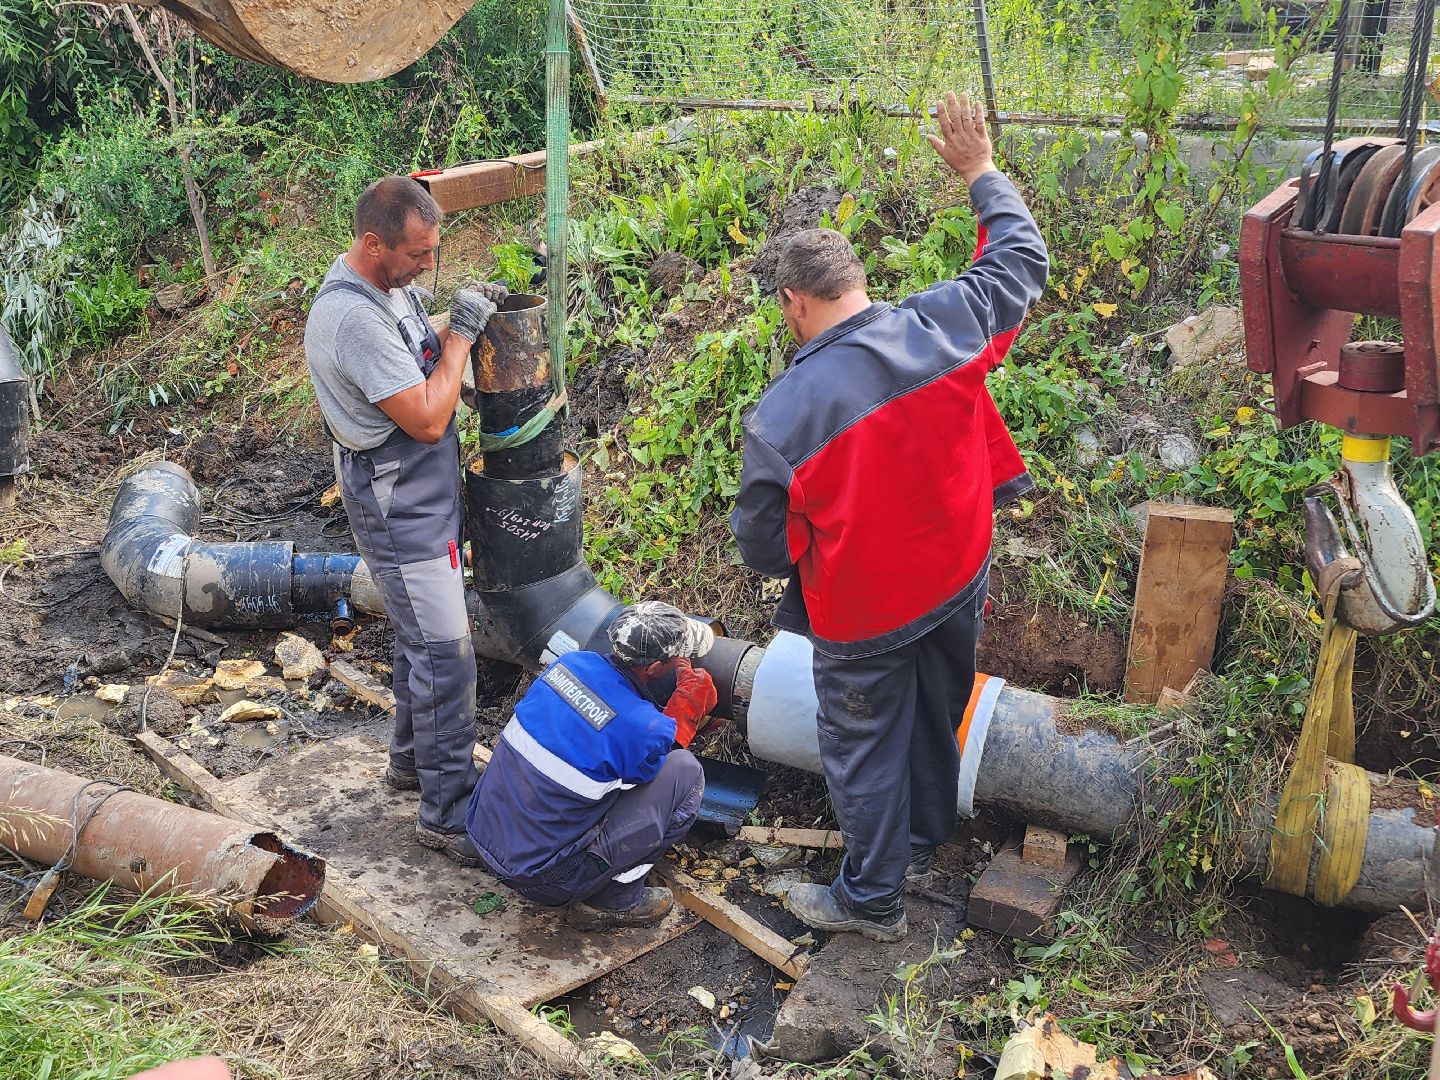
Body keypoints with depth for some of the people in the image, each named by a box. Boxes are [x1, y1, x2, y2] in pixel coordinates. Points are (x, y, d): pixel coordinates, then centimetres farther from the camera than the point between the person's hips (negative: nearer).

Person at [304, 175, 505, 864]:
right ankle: (448, 817, 4)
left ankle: (413, 761, 40)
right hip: (399, 512, -10)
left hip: (421, 497, 10)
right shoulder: (353, 317, -28)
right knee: (446, 655, -6)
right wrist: (460, 333, -18)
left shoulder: (389, 283, 4)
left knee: (420, 639, 22)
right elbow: (428, 418, -27)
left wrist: (469, 317, 2)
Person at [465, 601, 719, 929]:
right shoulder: (642, 727, -23)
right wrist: (689, 703, 2)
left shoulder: (568, 664, -3)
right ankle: (615, 901, 4)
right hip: (544, 880, -7)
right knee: (685, 771, -7)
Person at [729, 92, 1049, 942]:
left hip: (867, 614, -5)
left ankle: (873, 899, 32)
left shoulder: (782, 412, -25)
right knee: (938, 717, 26)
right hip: (959, 582, 5)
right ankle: (923, 846, 49)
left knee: (865, 746, 15)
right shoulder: (941, 325, -16)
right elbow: (1023, 260, 3)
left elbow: (762, 546, -13)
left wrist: (787, 561, 11)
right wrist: (981, 173, 16)